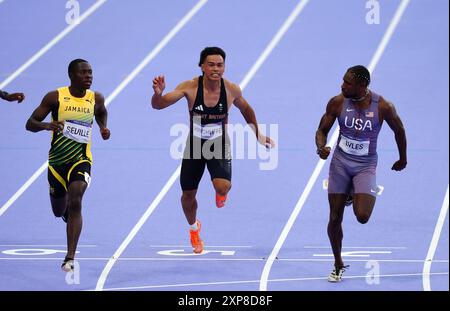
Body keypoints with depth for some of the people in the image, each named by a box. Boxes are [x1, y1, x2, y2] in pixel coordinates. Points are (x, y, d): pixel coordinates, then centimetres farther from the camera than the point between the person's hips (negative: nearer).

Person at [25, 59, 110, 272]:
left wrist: (103, 128, 2)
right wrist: (47, 125, -29)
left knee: (75, 202, -24)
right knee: (59, 211, 15)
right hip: (57, 160, 1)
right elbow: (30, 124, -8)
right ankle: (68, 215, 57)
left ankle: (70, 258, -24)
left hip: (81, 160, -1)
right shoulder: (55, 97, -10)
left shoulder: (96, 99, -2)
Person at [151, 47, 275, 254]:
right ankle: (194, 228, 44)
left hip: (219, 145, -1)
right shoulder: (190, 87, -17)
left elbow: (246, 110, 10)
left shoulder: (232, 90, -13)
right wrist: (158, 94, -44)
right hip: (194, 145, 1)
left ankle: (220, 193, 16)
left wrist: (258, 135, 17)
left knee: (223, 187, -26)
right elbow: (158, 105, -21)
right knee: (188, 194, 10)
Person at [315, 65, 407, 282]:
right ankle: (338, 265, 23)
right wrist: (321, 147, -22)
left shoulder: (383, 107, -15)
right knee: (335, 218, 2)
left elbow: (399, 131, 3)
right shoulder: (337, 103, -10)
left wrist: (403, 159, 16)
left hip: (365, 166, -2)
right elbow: (322, 130, 1)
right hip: (340, 162, 2)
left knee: (362, 216, -19)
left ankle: (360, 196, 20)